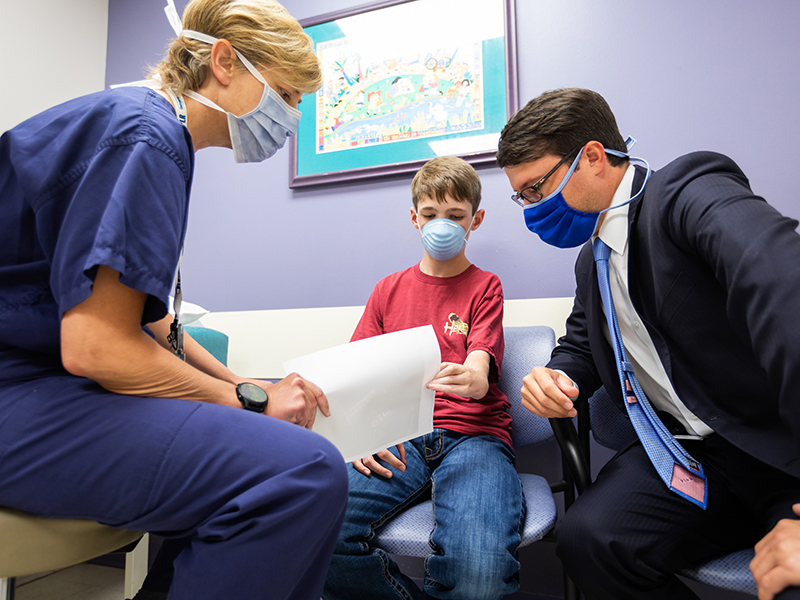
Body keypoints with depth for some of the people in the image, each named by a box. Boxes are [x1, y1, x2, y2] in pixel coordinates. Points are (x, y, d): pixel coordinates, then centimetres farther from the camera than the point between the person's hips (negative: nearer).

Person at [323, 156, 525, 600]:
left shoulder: (485, 286, 12)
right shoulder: (389, 289, 19)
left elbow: (479, 377, -4)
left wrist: (468, 379, -29)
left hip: (472, 434, -2)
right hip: (399, 442, 3)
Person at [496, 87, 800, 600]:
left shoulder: (689, 190, -12)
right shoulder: (593, 258, 14)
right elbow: (580, 345, 22)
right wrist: (557, 377, -3)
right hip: (692, 452, 6)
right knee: (588, 539, -17)